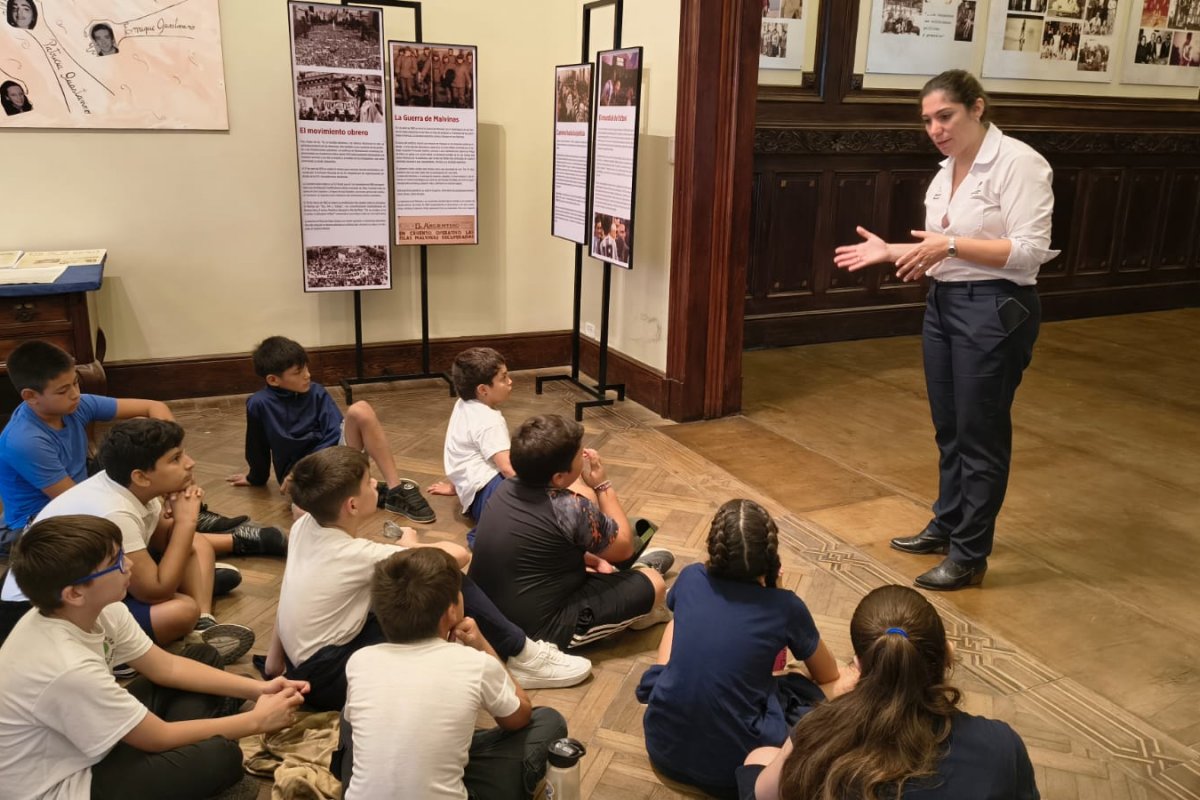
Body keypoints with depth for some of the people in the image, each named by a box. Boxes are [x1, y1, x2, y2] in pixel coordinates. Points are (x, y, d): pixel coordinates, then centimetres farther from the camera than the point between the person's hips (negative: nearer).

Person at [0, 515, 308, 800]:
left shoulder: (97, 609, -12)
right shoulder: (68, 669, -35)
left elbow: (165, 667, 1)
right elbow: (159, 737, -22)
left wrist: (257, 689, -7)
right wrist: (257, 720, -13)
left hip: (84, 743, 9)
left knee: (202, 656, 10)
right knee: (220, 756, -26)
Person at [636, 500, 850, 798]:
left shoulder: (690, 579, -3)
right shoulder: (786, 608, -11)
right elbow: (828, 676, 10)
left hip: (663, 747, 4)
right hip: (731, 767, -4)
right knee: (843, 684, 14)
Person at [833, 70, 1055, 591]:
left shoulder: (1017, 163, -14)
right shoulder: (947, 171, 12)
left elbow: (1029, 251, -20)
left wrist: (951, 244, -26)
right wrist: (889, 251, 5)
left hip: (995, 311, -8)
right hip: (943, 304, 8)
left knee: (980, 435, 1)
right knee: (948, 428, 17)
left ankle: (970, 556, 13)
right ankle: (947, 525, 33)